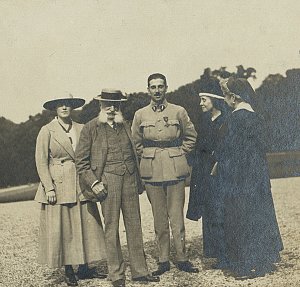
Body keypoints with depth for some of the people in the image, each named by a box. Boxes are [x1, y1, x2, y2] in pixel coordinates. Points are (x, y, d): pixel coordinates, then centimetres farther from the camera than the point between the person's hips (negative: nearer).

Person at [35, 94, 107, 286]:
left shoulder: (81, 129, 8)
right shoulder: (47, 131, -2)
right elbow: (41, 162, -5)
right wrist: (49, 188, -12)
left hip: (81, 185, 4)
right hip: (58, 185, -4)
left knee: (85, 225, 5)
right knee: (62, 229, 0)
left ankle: (84, 268, 16)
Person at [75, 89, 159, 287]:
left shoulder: (125, 126, 14)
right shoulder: (91, 128, 0)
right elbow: (81, 161, 0)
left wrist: (138, 181, 16)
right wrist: (93, 182, -9)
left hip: (129, 179, 4)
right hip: (108, 180, -4)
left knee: (135, 225, 6)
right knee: (111, 227, 0)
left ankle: (139, 270, 16)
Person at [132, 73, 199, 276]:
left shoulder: (179, 112, 2)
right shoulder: (140, 115, 6)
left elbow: (191, 136, 13)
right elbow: (136, 143, 17)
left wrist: (179, 154, 6)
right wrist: (147, 157, 8)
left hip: (175, 170, -1)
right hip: (152, 172, 1)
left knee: (177, 216, -1)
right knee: (159, 219, 6)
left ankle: (182, 259, 9)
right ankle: (163, 261, 13)